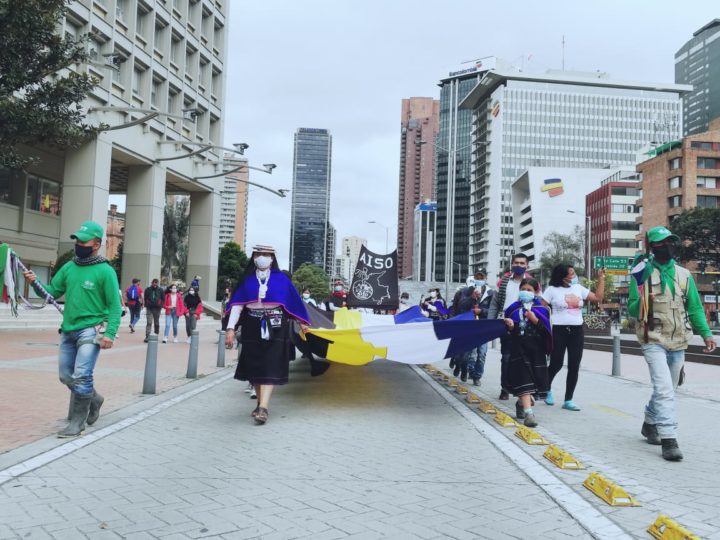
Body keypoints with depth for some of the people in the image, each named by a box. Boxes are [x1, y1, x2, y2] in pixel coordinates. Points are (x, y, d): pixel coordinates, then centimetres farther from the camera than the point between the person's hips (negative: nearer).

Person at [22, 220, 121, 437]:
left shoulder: (105, 271, -10)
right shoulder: (68, 267, 8)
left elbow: (115, 306, -11)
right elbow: (51, 292, 11)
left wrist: (110, 333, -19)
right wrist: (35, 282, -8)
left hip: (91, 331, -7)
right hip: (68, 330, 7)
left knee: (81, 377, -11)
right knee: (66, 376, 14)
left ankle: (77, 422, 2)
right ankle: (93, 399, 37)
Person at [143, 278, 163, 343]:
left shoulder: (160, 290, 1)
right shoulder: (148, 290, 1)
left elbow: (163, 299, 6)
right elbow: (145, 298, 8)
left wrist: (160, 305, -3)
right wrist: (146, 305, -1)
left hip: (157, 308, 1)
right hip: (149, 308, -1)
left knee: (156, 323, 12)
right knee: (149, 322, -9)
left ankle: (156, 335, 24)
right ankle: (147, 336, -12)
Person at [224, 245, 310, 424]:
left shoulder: (281, 279, 2)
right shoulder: (247, 280, 5)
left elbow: (294, 300, 8)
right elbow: (237, 304, 0)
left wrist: (302, 322, 10)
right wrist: (230, 328, -9)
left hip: (274, 328, -2)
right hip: (252, 327, 2)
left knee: (270, 368, -9)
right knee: (254, 367, 7)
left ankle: (263, 408, -14)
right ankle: (261, 403, 22)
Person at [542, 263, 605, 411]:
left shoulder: (579, 288, 9)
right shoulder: (552, 290, -4)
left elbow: (598, 298, 9)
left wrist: (601, 279, 7)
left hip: (577, 331, 4)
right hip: (559, 330, -4)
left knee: (574, 367, 2)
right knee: (556, 364, 1)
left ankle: (568, 400, 10)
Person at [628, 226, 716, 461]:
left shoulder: (684, 274, 8)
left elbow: (695, 307, 10)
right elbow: (631, 309, -3)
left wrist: (706, 333, -2)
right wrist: (642, 303, -26)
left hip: (678, 342, 5)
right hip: (654, 340, -5)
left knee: (667, 389, 16)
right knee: (664, 389, -15)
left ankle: (650, 424, 36)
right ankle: (669, 440, -14)